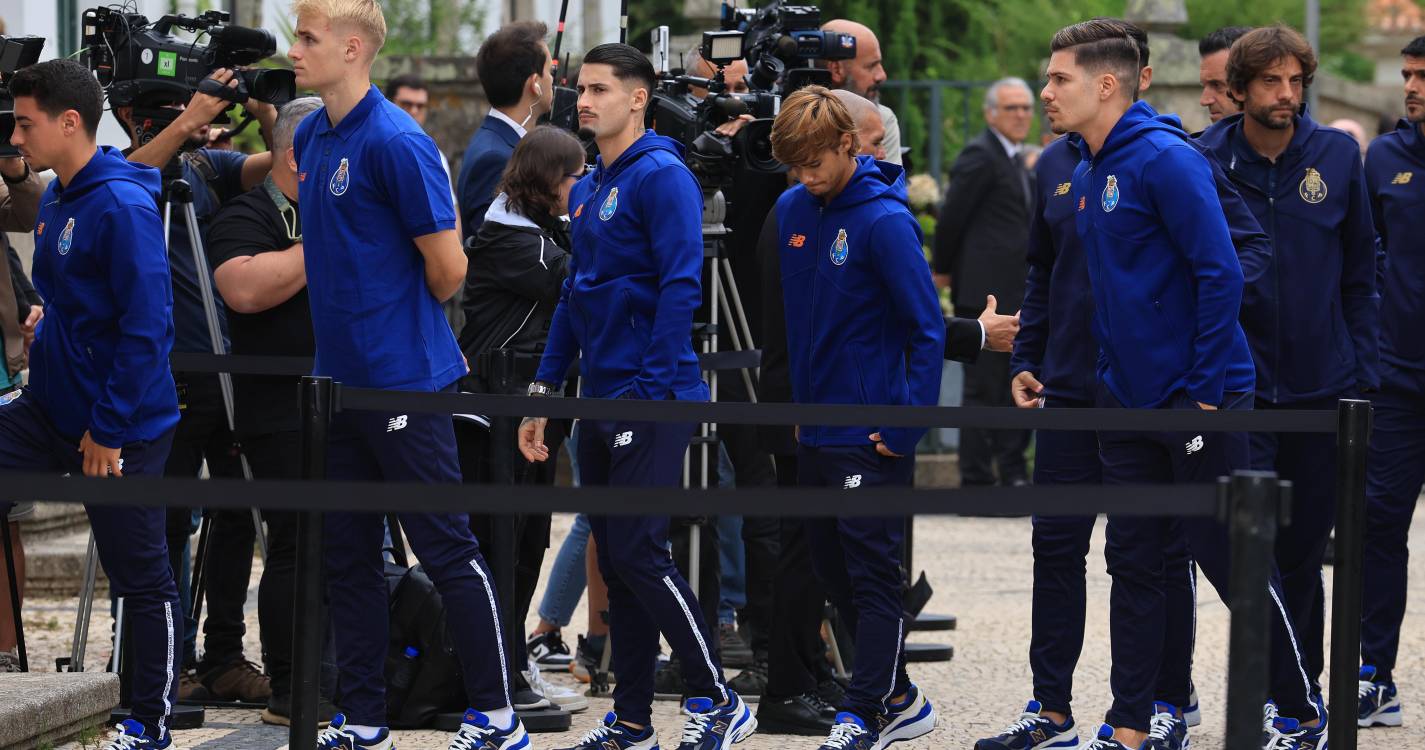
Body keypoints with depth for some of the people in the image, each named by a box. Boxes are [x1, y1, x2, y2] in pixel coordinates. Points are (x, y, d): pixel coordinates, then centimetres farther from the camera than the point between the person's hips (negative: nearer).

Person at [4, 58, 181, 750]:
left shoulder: (122, 207, -20)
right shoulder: (56, 199, 8)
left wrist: (108, 430, -20)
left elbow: (147, 327, -22)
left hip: (121, 428, -9)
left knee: (142, 579, 4)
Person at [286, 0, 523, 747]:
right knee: (348, 557, 11)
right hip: (339, 377, 8)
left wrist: (405, 321, 3)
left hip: (404, 380, -8)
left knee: (447, 549, -2)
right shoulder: (310, 137, 9)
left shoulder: (396, 141, -16)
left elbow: (447, 267, -14)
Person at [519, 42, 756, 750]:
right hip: (600, 400, 9)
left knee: (639, 552, -12)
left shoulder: (661, 176, -11)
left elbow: (680, 287, -18)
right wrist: (541, 393, 18)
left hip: (651, 399, -9)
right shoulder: (588, 188, 16)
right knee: (615, 558, 9)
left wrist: (649, 389, -20)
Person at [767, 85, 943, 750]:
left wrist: (906, 429, -17)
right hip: (814, 431, 8)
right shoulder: (792, 211, 6)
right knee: (832, 571, 12)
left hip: (872, 438, -8)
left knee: (871, 575, -3)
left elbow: (927, 331, -14)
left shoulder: (883, 220, -15)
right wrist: (795, 403, 15)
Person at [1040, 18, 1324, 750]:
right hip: (1128, 401, 8)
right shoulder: (1084, 174, 9)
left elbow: (1219, 272, -19)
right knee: (1132, 564, 8)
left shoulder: (1166, 161, -16)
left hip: (1199, 402, -8)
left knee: (1233, 560, 0)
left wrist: (1205, 390, -18)